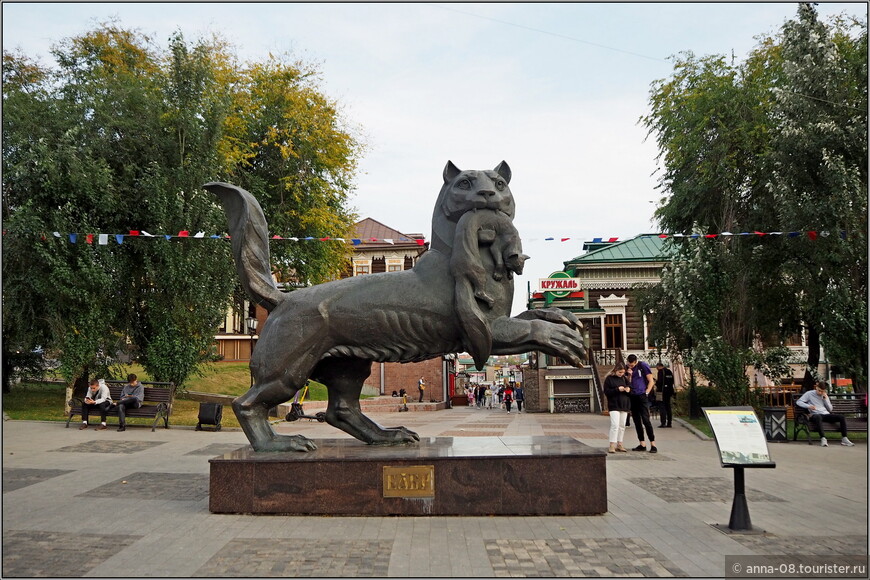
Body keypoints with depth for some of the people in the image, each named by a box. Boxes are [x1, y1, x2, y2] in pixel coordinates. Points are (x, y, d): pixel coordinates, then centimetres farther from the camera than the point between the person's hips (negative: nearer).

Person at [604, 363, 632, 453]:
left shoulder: (624, 378, 11)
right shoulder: (609, 379, -4)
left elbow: (630, 387, 20)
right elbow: (606, 392, -8)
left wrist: (629, 389, -4)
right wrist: (617, 389, -20)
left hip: (624, 405, 6)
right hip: (614, 406, -6)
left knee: (622, 426, 9)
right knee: (615, 425, -14)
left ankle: (619, 444, 17)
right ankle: (612, 445, -12)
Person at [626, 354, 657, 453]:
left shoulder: (643, 366, -6)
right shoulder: (628, 368, 11)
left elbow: (651, 381, -4)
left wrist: (646, 393, -8)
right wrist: (629, 376, -5)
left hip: (641, 396, -6)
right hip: (632, 397, 6)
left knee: (646, 420, -10)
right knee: (637, 421, 7)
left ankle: (653, 444, -7)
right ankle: (642, 444, 13)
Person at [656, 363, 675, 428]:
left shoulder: (661, 371, -10)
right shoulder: (669, 371, 15)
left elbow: (659, 381, -16)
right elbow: (672, 381, 18)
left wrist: (657, 386, 3)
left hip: (662, 391, -8)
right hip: (669, 390, 8)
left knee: (662, 407, -5)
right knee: (668, 406, 12)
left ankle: (663, 423, -10)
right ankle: (669, 423, 13)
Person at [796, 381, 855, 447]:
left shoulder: (825, 396, 21)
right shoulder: (809, 394, 7)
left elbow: (830, 409, 15)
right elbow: (798, 402, -2)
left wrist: (825, 399, 4)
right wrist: (808, 406, -17)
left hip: (826, 414, 5)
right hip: (816, 415, -5)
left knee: (842, 417, -19)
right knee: (818, 417, -43)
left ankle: (844, 439, -14)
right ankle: (823, 439, -47)